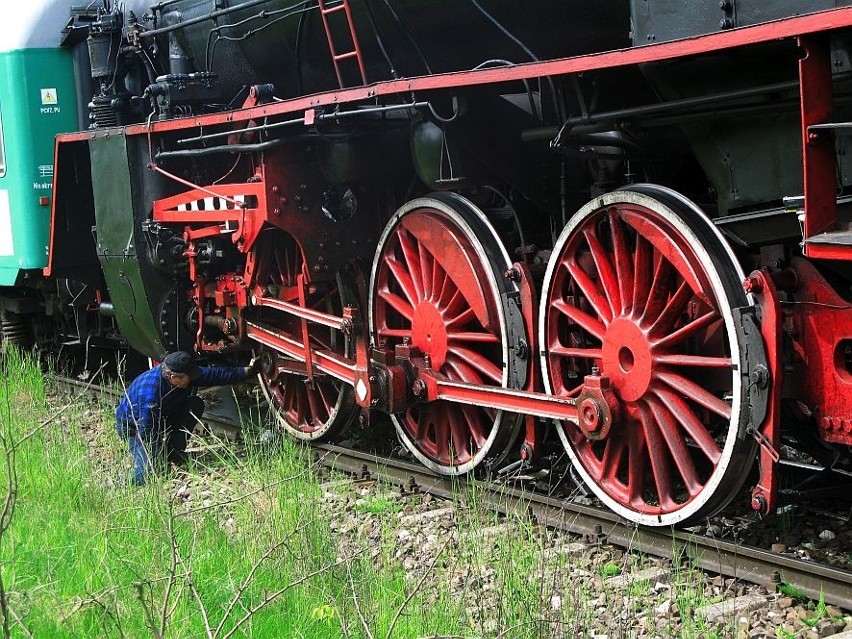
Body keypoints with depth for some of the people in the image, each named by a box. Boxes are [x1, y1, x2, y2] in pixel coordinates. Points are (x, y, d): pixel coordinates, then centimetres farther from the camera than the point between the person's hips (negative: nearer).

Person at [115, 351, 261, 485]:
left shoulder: (186, 376, -19)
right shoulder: (151, 390, -40)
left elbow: (216, 374, -8)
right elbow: (147, 431, -34)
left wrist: (247, 370, -10)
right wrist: (157, 461, -27)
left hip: (160, 420, 8)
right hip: (133, 427, -8)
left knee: (196, 405, -14)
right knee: (147, 475, -28)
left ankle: (174, 453, -4)